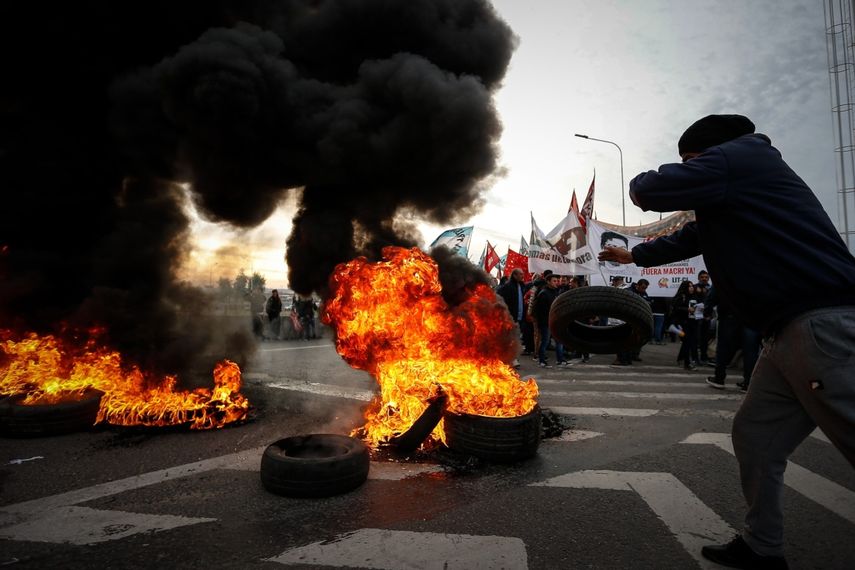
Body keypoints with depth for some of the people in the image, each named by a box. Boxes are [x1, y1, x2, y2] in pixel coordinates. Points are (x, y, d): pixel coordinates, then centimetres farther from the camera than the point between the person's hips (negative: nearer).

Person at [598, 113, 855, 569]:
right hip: (792, 331, 11)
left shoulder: (737, 157, -6)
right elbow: (690, 237, 37)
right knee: (755, 436, 14)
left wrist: (638, 184, 17)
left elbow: (648, 191, -8)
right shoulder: (727, 194, 24)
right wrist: (634, 255, 50)